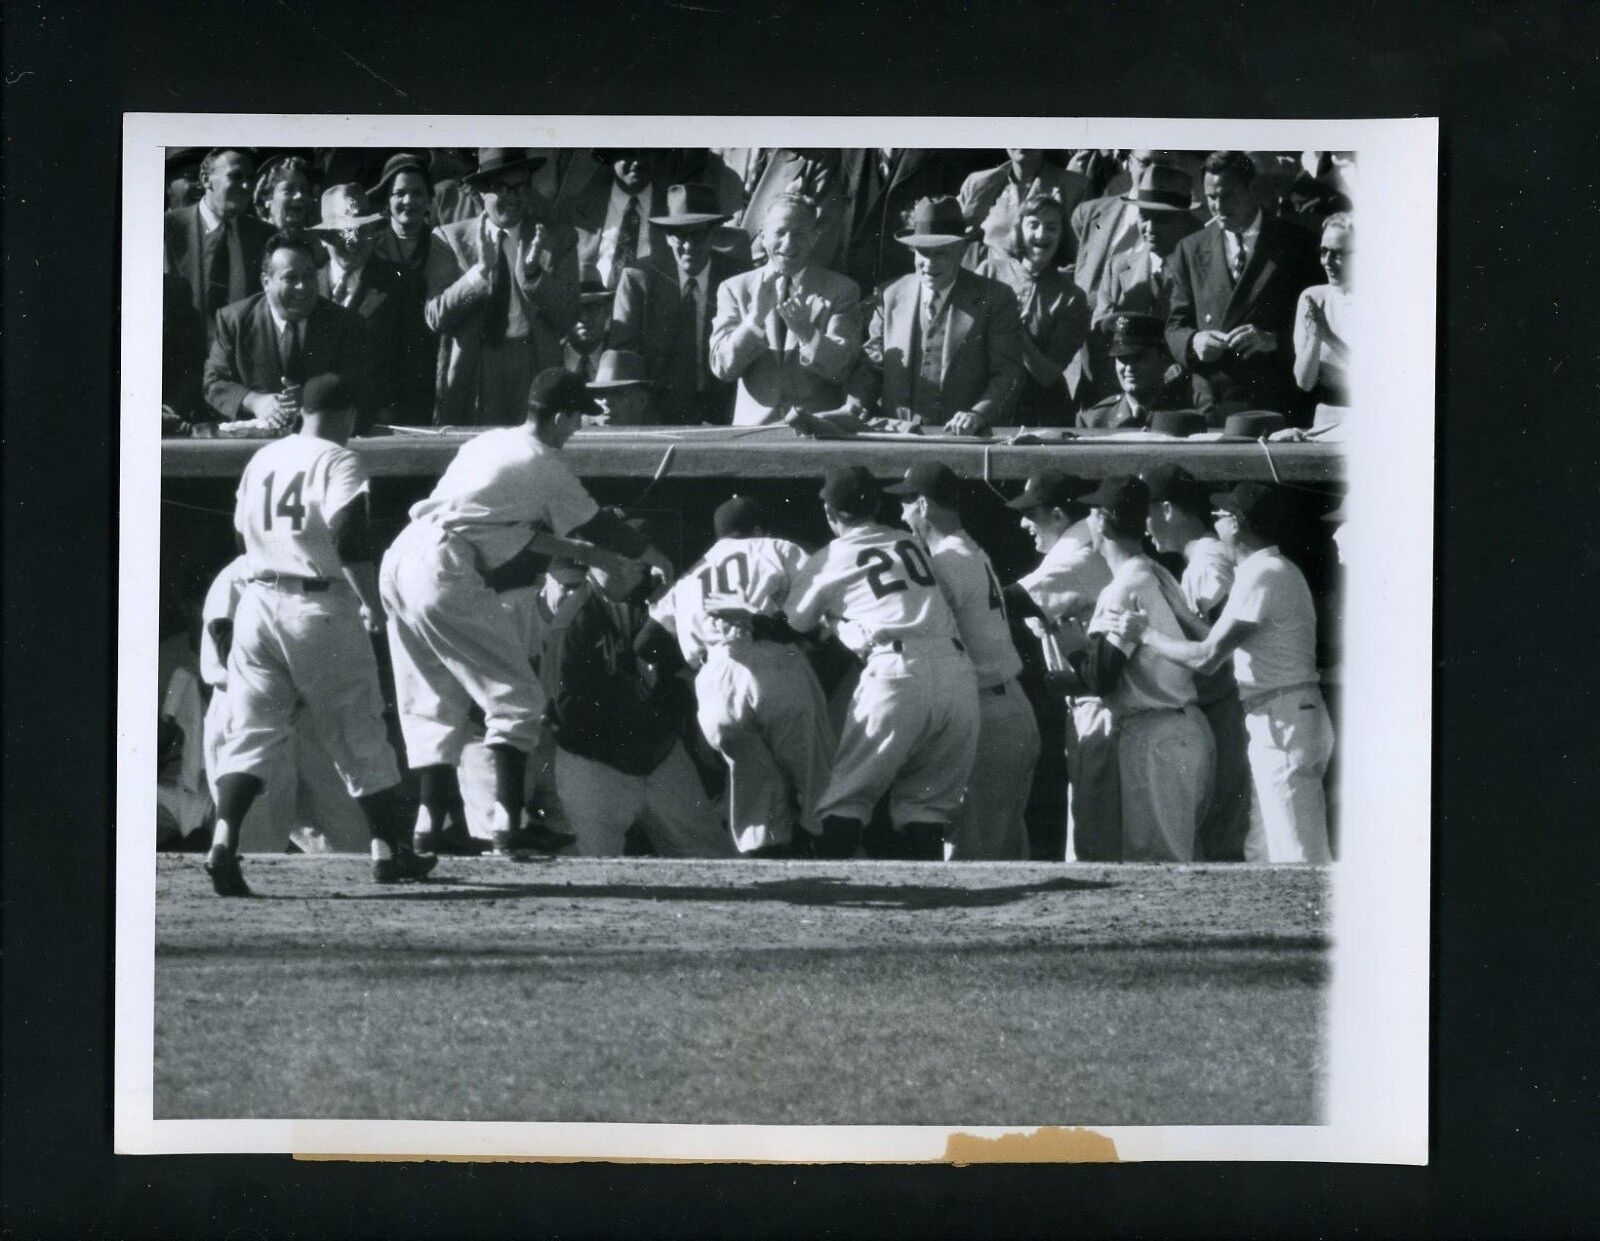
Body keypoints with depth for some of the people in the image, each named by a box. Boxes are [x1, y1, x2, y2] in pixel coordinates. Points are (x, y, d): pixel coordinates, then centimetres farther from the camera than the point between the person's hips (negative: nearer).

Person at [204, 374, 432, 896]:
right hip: (322, 607, -5)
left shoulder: (261, 459, 14)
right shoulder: (338, 462, -7)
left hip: (258, 600, 5)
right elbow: (350, 539, -17)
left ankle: (223, 838, -19)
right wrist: (373, 605, -9)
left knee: (250, 730, 2)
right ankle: (387, 848, 17)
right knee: (359, 730, 8)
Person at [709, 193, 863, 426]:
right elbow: (722, 368, -1)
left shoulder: (841, 290, 6)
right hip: (753, 427, 0)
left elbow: (840, 370, -4)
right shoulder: (733, 289, 9)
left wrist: (805, 331, -20)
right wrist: (756, 317, -13)